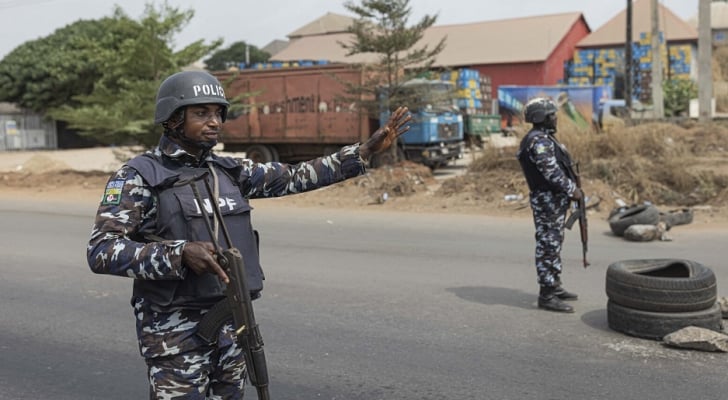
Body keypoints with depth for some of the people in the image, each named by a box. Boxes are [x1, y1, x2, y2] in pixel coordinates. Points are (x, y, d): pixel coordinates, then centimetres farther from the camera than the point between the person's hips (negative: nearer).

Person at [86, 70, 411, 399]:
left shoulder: (228, 171, 8)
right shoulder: (139, 176, -9)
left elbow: (296, 177, 10)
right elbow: (101, 252, -16)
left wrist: (368, 149, 6)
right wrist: (181, 252, -28)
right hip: (176, 330, -6)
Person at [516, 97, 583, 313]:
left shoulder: (544, 138, 15)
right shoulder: (538, 141, -18)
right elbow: (551, 172, -23)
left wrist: (571, 187, 10)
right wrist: (572, 190, -15)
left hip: (555, 199, 11)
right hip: (547, 200, -11)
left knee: (554, 244, 16)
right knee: (548, 246, -7)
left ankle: (554, 287, 27)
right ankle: (546, 295, -2)